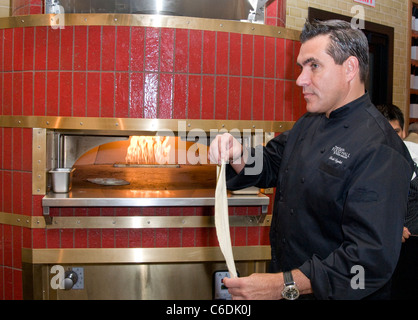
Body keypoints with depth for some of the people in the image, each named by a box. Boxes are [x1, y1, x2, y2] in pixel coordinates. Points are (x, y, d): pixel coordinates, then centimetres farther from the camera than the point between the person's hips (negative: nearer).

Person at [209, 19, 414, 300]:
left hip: (335, 294, -8)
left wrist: (286, 285, -34)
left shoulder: (380, 149, -26)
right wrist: (238, 157, -10)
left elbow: (373, 258, -31)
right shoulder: (310, 124, 4)